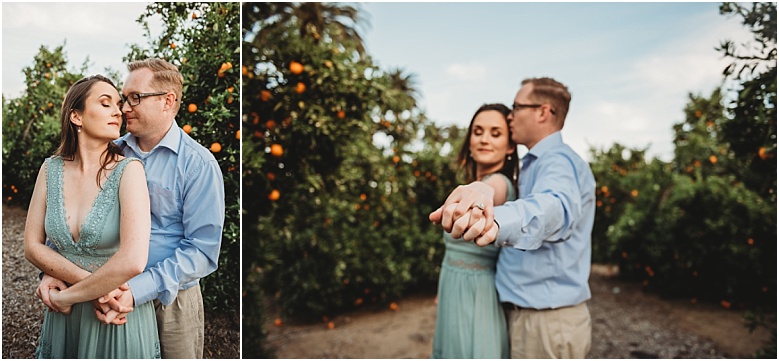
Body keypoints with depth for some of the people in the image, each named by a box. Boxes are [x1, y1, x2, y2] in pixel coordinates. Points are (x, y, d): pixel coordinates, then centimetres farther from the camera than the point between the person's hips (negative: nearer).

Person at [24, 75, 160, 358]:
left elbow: (132, 261, -26)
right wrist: (95, 284, -15)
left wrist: (67, 295, -13)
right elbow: (32, 247, -2)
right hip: (63, 316, 4)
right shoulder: (51, 168, -3)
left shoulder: (128, 170, -17)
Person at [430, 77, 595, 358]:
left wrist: (496, 221, -64)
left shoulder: (559, 160, -19)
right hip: (527, 313, 10)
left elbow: (555, 206, -43)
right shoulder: (535, 164, 15)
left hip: (547, 323, -10)